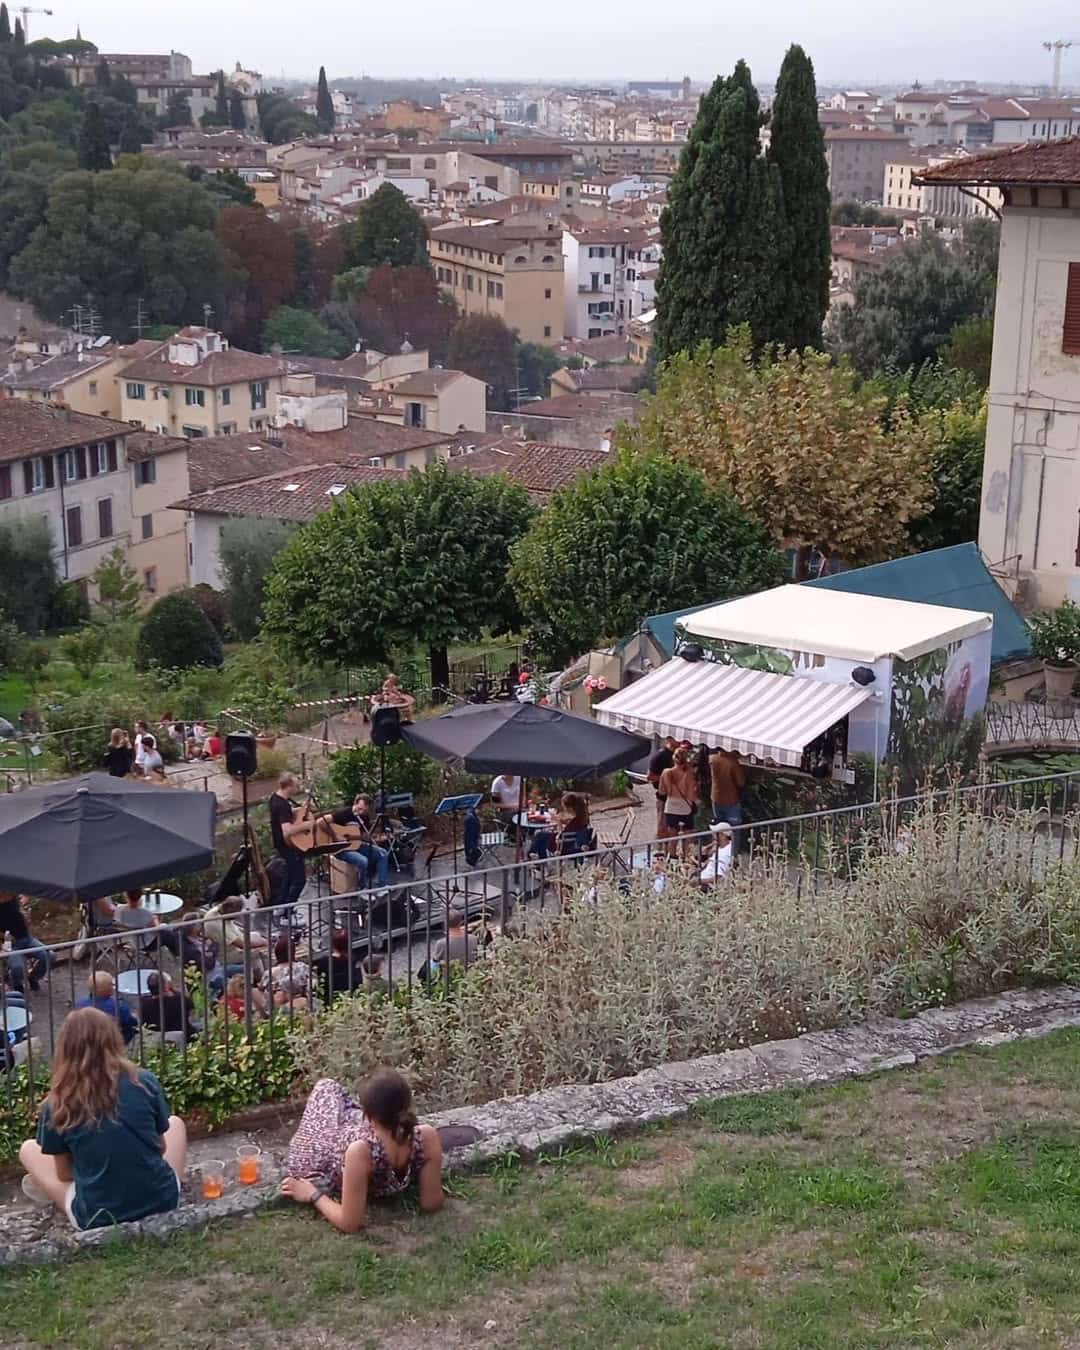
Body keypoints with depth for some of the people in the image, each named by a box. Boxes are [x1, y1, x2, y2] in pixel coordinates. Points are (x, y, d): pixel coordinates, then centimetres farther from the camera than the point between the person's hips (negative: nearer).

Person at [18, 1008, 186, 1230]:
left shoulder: (58, 1105, -9)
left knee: (29, 1149, 21)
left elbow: (63, 1173, 2)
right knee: (175, 1122, 28)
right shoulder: (145, 1082, -6)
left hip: (97, 1218, 0)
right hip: (162, 1202, 0)